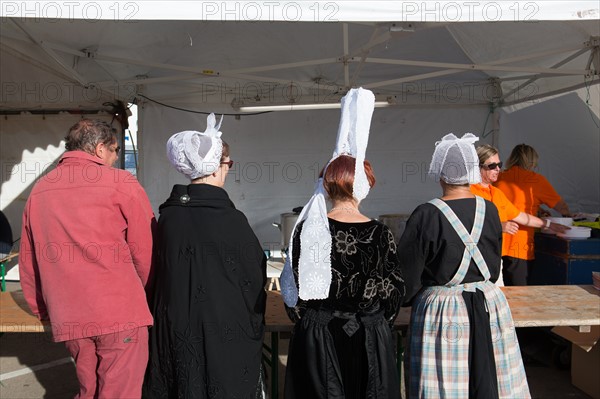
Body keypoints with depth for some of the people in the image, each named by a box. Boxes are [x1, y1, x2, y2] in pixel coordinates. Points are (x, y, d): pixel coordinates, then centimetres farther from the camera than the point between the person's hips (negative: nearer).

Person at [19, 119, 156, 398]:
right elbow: (146, 247, -4)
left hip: (68, 319, 6)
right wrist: (147, 292, 12)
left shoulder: (39, 190, 11)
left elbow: (28, 260, 16)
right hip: (120, 313, -5)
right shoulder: (121, 182, -5)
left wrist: (42, 310, 28)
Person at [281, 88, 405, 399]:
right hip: (369, 338, 0)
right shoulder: (380, 234, -12)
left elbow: (295, 286, -3)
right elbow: (394, 291, -4)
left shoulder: (307, 229, -11)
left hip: (317, 338, 0)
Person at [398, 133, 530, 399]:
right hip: (490, 305, 4)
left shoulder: (426, 215, -16)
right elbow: (494, 266, 10)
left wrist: (403, 298, 9)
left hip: (441, 310, -4)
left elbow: (408, 271, -9)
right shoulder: (489, 210, -2)